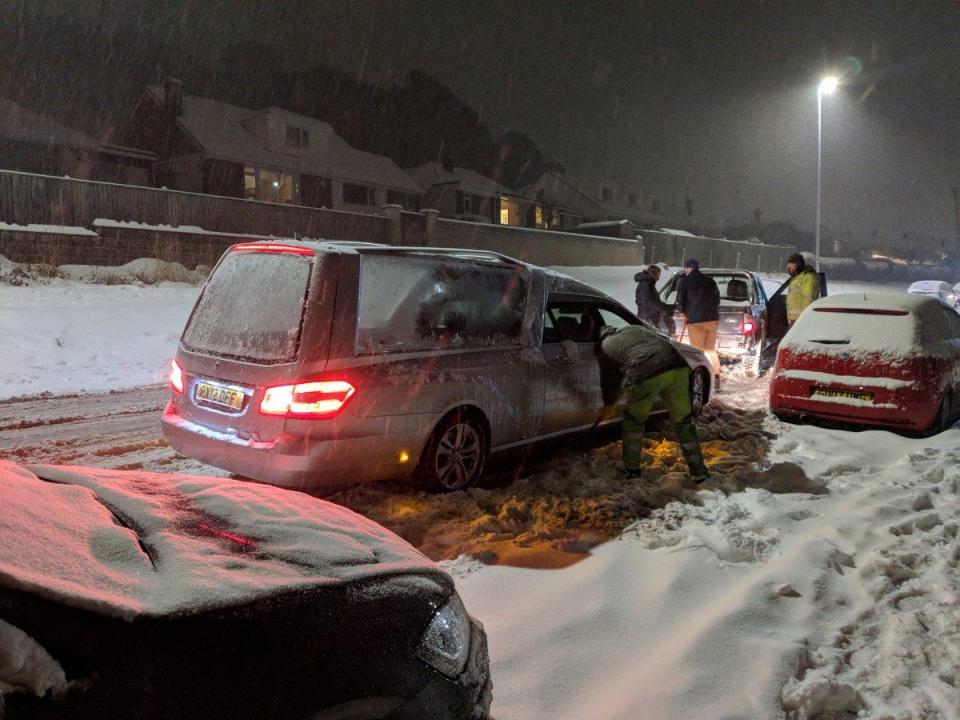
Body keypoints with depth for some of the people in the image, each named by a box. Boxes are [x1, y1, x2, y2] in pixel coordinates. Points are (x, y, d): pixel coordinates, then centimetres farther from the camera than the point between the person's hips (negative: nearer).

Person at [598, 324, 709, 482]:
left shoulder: (605, 347, 28)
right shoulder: (635, 328, 38)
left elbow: (608, 384, 33)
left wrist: (609, 400, 54)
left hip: (646, 376, -3)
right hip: (678, 368, 3)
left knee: (633, 420, 23)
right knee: (684, 421, 19)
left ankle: (631, 469, 30)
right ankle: (699, 471, 22)